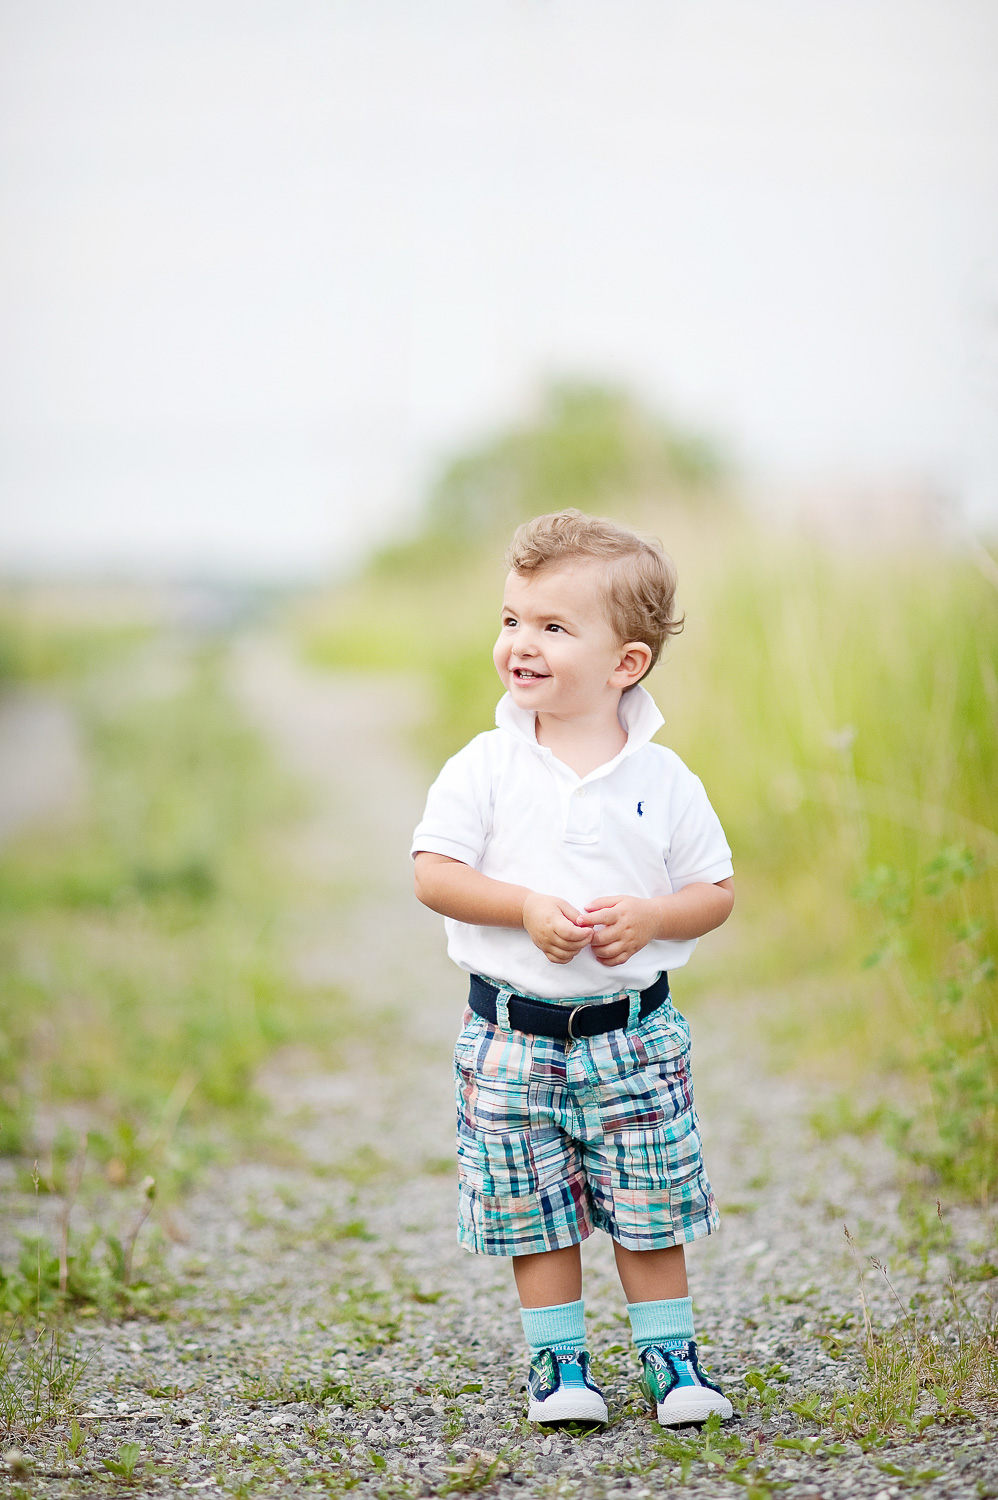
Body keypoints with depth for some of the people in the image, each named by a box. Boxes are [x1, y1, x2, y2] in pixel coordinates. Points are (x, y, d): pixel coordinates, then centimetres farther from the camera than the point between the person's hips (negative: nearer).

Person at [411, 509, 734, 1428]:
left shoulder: (664, 781, -2)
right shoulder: (485, 767, -4)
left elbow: (717, 892, 3)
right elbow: (434, 874, -7)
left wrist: (647, 917, -16)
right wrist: (525, 907, -20)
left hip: (635, 1033, 0)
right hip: (514, 1035, 0)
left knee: (651, 1211, 7)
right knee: (534, 1213, 7)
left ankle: (670, 1356, 23)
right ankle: (558, 1362, 22)